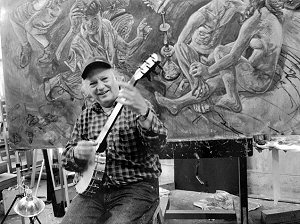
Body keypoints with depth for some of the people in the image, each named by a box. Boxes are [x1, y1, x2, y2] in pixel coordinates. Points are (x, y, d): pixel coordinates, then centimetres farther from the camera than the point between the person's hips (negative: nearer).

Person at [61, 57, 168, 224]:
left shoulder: (136, 106, -3)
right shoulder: (86, 116, 10)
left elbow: (157, 145, -20)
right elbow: (67, 158, 12)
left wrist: (143, 112, -40)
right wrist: (77, 154, -12)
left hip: (137, 187, -4)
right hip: (93, 190, 4)